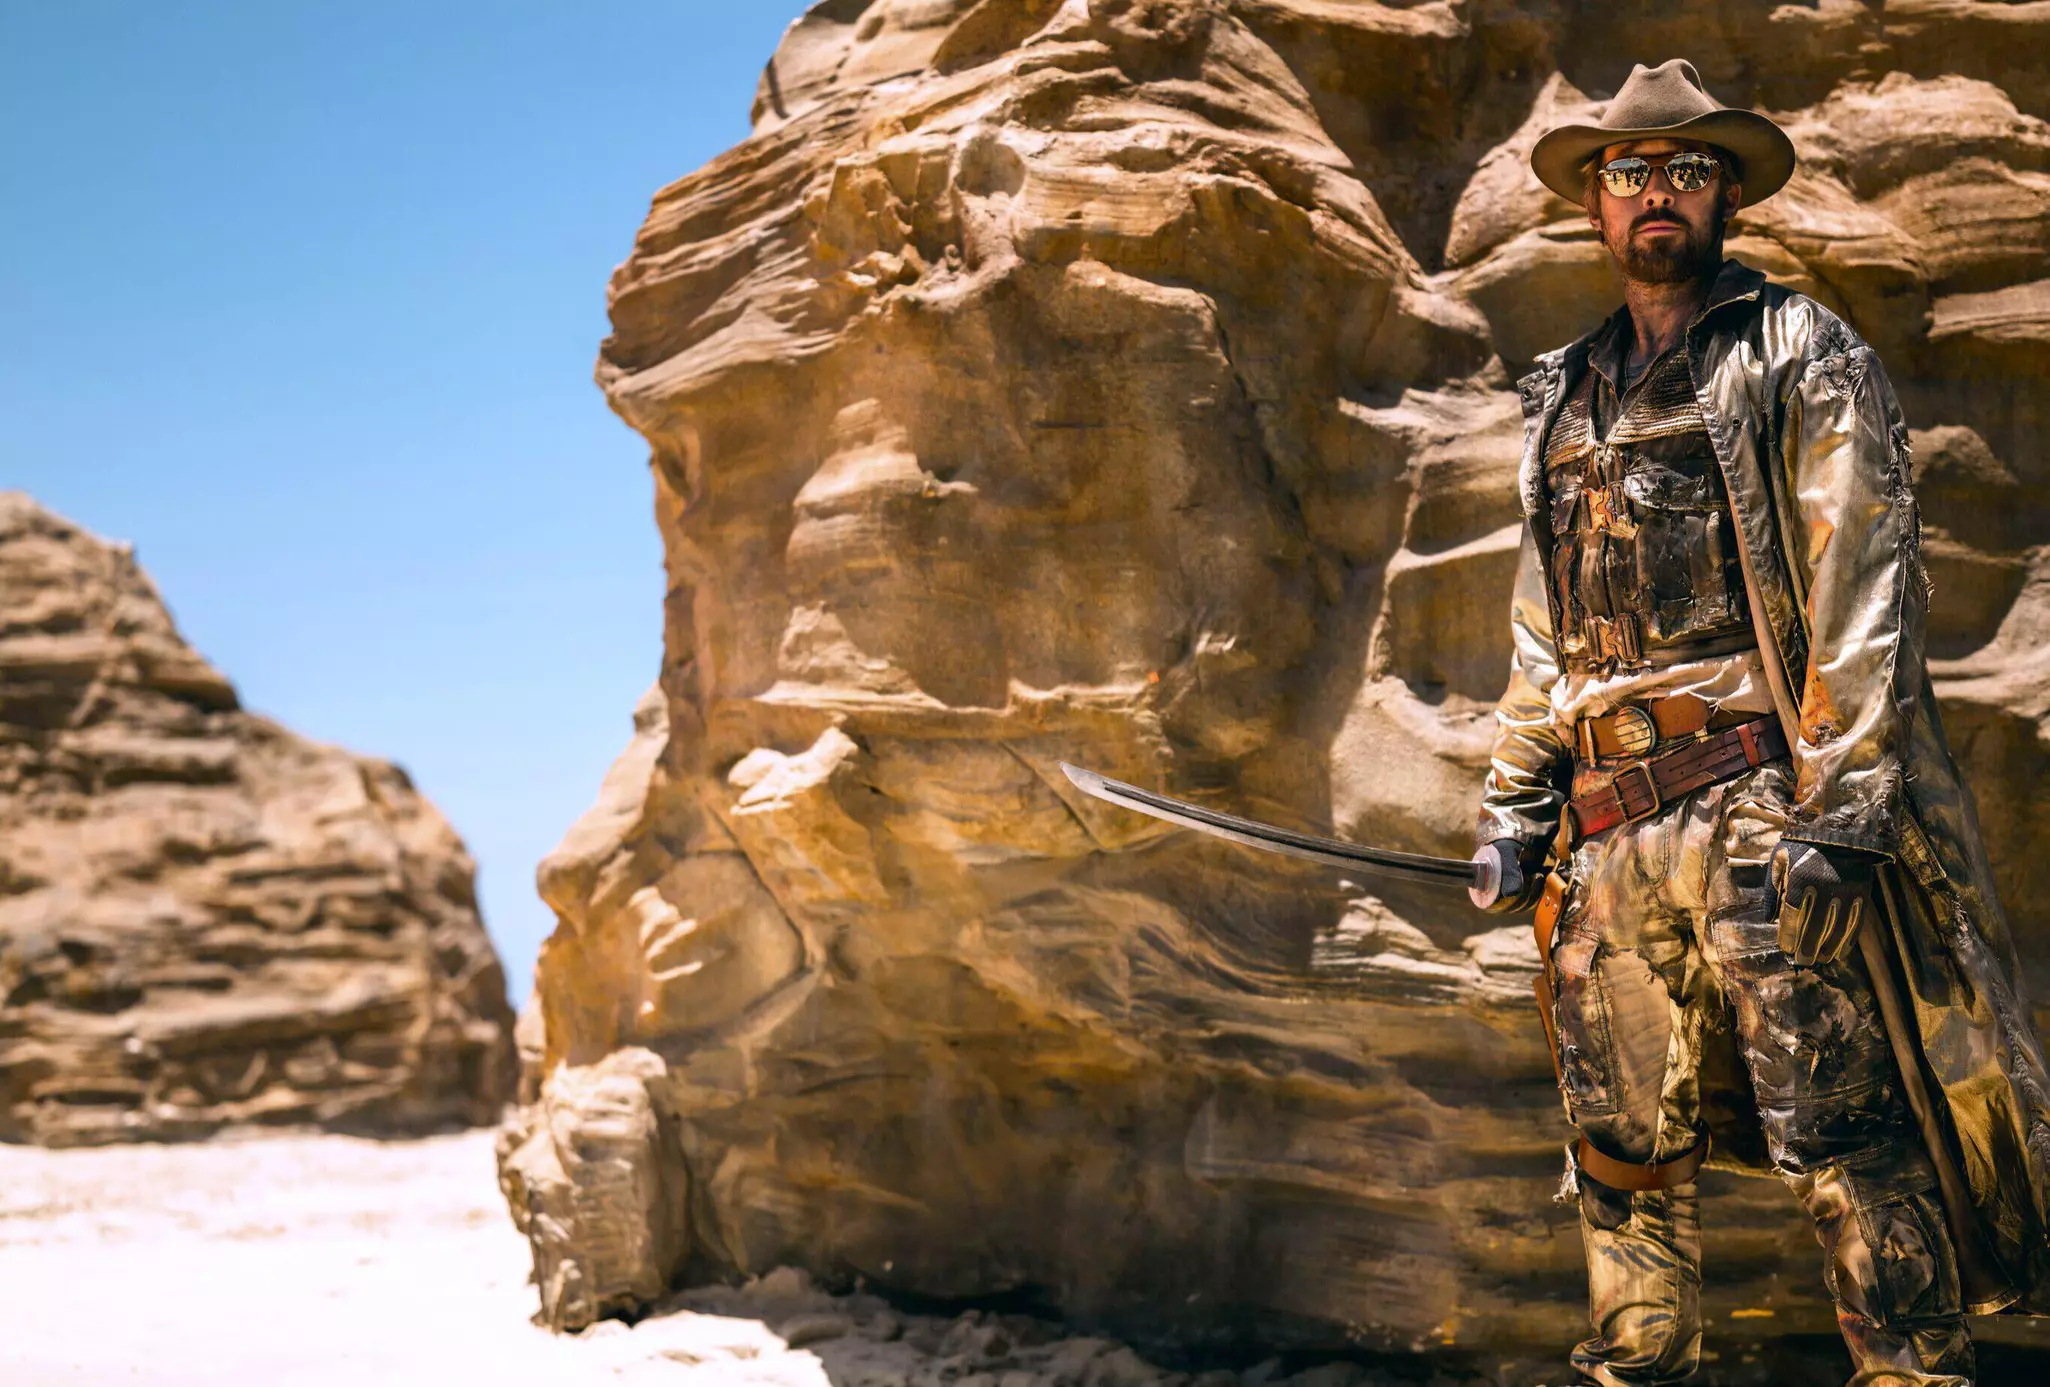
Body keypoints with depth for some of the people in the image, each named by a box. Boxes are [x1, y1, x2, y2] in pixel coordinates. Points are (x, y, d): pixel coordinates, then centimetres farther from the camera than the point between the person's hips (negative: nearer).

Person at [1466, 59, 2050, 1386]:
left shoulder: (1802, 355, 4)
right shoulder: (1569, 397, 21)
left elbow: (1863, 580, -5)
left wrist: (1841, 793, -14)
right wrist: (1516, 797, 16)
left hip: (1760, 800, -5)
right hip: (1612, 825, 6)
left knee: (1841, 1127, -6)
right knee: (1626, 1136, 9)